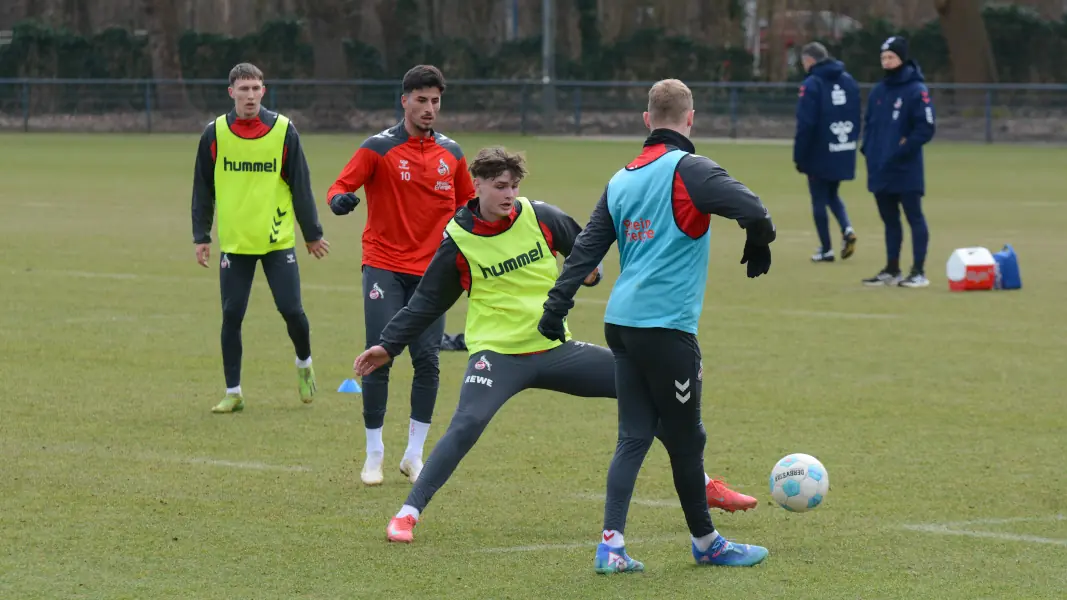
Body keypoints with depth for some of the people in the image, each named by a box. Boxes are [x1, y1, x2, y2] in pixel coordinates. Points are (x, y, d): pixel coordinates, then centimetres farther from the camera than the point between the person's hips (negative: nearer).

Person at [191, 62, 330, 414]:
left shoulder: (283, 131, -3)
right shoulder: (215, 134, 0)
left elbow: (301, 186, 2)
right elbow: (203, 190, 7)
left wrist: (312, 234, 5)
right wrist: (201, 237, 5)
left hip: (278, 240, -1)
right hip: (234, 242, 1)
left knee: (291, 309, -4)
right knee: (232, 316, -1)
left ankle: (304, 363, 26)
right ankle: (233, 392, 9)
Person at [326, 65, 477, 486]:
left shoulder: (451, 153, 9)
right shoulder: (379, 148, -5)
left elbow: (466, 202, 22)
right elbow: (340, 187, -11)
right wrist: (339, 200, -33)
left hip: (430, 270, 3)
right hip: (384, 266, -3)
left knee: (427, 360, -1)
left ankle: (414, 455, 12)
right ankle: (374, 454, 7)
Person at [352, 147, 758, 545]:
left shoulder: (539, 217, -2)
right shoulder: (458, 242, -7)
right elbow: (427, 303, 2)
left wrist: (591, 270, -8)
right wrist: (388, 345, -4)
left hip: (554, 349, 4)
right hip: (497, 355, -4)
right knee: (466, 425, -31)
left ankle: (704, 486, 13)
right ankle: (407, 514, -19)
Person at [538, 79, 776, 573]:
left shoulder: (622, 179, 13)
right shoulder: (687, 170, -9)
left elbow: (586, 248, 13)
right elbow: (752, 210, -21)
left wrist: (556, 306, 15)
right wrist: (758, 247, -1)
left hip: (622, 323, 7)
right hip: (667, 327, -7)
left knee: (634, 436, 8)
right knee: (686, 439, 6)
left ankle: (611, 545, 0)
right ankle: (706, 542, 18)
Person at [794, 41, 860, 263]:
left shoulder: (811, 84, -12)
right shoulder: (849, 81, 7)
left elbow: (805, 124, -16)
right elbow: (857, 117, 10)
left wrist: (800, 156, -9)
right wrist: (852, 141, 17)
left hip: (820, 154, -6)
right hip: (844, 153, 6)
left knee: (819, 199, 6)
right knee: (832, 194, 22)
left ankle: (826, 249, 6)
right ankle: (847, 229, -2)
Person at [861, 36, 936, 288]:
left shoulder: (916, 90, -8)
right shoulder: (878, 91, 13)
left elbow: (926, 127, -13)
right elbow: (869, 123, 21)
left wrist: (903, 149, -17)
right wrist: (868, 149, 6)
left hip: (906, 171, -7)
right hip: (879, 169, 7)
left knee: (914, 217, -2)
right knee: (889, 220, 13)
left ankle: (919, 272, 0)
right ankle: (891, 270, 20)